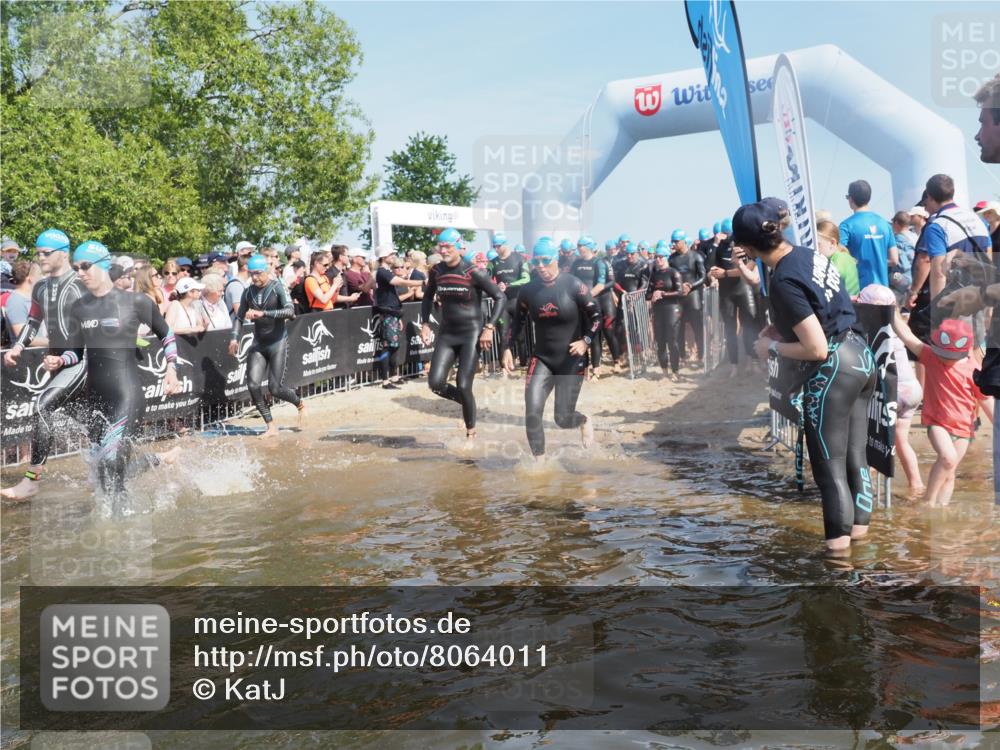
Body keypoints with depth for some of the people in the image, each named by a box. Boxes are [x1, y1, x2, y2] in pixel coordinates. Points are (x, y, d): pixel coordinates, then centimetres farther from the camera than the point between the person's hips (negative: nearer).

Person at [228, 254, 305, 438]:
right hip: (258, 344, 5)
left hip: (278, 343, -5)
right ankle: (271, 426, 1)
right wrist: (235, 338, -5)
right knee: (253, 384, -10)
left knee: (275, 388, -8)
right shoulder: (248, 292, 6)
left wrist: (263, 313, -33)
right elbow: (239, 317, 11)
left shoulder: (278, 287, -10)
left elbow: (290, 311, -25)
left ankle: (300, 405, 24)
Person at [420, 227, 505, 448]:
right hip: (446, 333, 5)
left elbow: (500, 297, -10)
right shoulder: (436, 272, 0)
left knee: (463, 386, -8)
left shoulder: (474, 273, -14)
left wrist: (489, 328, -17)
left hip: (471, 333, -5)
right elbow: (427, 298, 19)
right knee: (435, 383, -8)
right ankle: (467, 402, 22)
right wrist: (425, 324, 8)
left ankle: (471, 433, 13)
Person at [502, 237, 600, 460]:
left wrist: (586, 341, -15)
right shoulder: (529, 290, 0)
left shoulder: (573, 285, -11)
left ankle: (584, 421, 36)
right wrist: (507, 348, 7)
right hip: (541, 359, 3)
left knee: (563, 419, -2)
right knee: (532, 412, -16)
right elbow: (517, 320, 14)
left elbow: (596, 315, -4)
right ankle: (539, 460, -1)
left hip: (571, 361, -3)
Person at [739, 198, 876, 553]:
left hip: (833, 370, -9)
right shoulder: (808, 253, 4)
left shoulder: (783, 282, -22)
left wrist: (771, 346, -7)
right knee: (855, 456, 18)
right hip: (861, 357, 9)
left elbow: (817, 348, -21)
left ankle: (838, 546, 13)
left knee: (829, 465, 4)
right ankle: (859, 530, 30)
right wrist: (781, 326, 12)